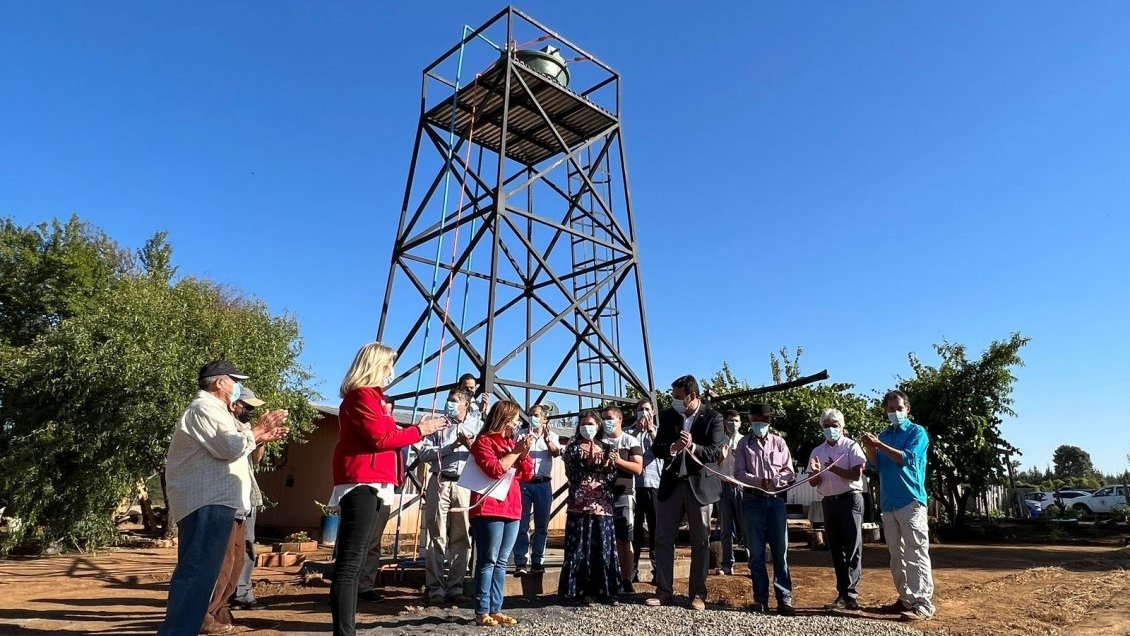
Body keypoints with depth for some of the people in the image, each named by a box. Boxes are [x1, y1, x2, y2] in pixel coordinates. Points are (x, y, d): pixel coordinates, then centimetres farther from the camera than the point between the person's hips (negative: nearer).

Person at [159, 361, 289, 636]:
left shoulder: (214, 410, 23)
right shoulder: (204, 408, -12)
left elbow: (226, 448, 27)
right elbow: (231, 447, -21)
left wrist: (261, 437, 16)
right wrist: (258, 429, -6)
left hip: (220, 500, 12)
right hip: (208, 503, -12)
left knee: (230, 561, 19)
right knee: (200, 570, -14)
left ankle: (214, 612, 32)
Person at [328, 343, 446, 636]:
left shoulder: (369, 396, 24)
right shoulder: (361, 395, -8)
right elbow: (381, 439, -14)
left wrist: (414, 430, 12)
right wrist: (419, 431, -6)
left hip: (370, 486, 11)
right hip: (361, 484, -11)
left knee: (353, 564, 10)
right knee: (349, 564, -12)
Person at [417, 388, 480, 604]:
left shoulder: (478, 425, 11)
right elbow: (424, 453, 0)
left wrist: (471, 445, -13)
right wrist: (450, 447, -8)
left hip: (466, 486, 0)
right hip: (440, 483, 0)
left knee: (462, 538, 3)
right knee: (437, 537, 1)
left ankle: (455, 588, 13)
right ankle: (435, 589, 7)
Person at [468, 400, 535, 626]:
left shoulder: (511, 442, 18)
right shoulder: (483, 441, -2)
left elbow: (527, 474, 16)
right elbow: (495, 469, -16)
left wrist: (525, 452, 1)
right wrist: (516, 451, -11)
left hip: (511, 509, 7)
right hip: (490, 509, -7)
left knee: (501, 563, 8)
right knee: (488, 562, -6)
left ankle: (495, 610, 12)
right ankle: (482, 612, -1)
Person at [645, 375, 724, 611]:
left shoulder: (713, 418, -7)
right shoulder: (667, 416, 3)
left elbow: (716, 452, -12)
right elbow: (656, 448, 0)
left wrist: (692, 446, -30)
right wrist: (672, 448, -22)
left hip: (700, 485, -3)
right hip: (671, 484, 3)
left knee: (700, 542, 7)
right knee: (663, 539, 5)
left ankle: (698, 594, 18)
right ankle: (664, 591, 15)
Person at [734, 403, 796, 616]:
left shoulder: (779, 443, 10)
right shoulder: (744, 444, 8)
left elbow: (789, 472, 5)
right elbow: (738, 473, -1)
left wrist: (774, 481, -14)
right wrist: (759, 481, -17)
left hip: (776, 500, 0)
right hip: (753, 500, 0)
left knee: (781, 550, -2)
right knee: (756, 551, 3)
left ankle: (784, 598, 3)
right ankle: (760, 598, 10)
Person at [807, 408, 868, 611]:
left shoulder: (851, 446, -2)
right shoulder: (817, 451, 11)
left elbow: (856, 474, -12)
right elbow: (813, 482, 9)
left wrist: (834, 468, -20)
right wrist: (817, 472, -12)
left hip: (850, 499, -5)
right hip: (828, 502, 5)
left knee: (852, 548, -5)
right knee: (836, 549, 7)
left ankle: (850, 594, -6)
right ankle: (843, 594, 13)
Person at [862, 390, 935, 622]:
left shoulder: (917, 432, 0)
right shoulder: (884, 435, 17)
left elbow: (907, 458, -15)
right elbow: (876, 465, 8)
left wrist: (878, 444, -17)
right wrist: (870, 448, -10)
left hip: (911, 501, -6)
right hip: (888, 503, 7)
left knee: (916, 554, -8)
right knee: (896, 556, 11)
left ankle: (924, 605, -6)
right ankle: (906, 599, 19)